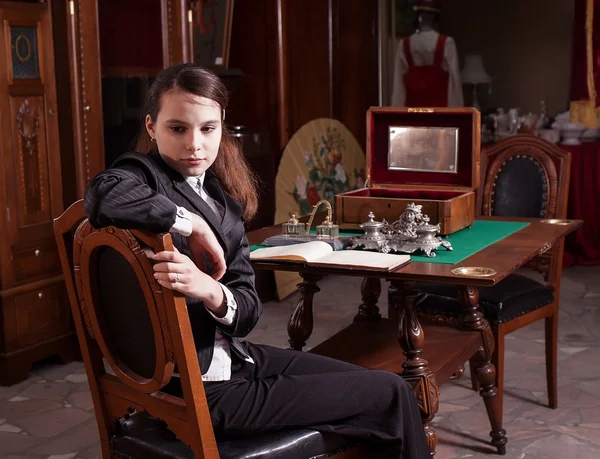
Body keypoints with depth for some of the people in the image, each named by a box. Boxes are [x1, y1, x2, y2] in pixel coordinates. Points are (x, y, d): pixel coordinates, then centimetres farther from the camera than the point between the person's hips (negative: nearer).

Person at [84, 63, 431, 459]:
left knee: (382, 386, 18)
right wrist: (192, 224, -27)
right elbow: (105, 196, -42)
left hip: (228, 354, 8)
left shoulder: (220, 193, 6)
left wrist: (211, 293, -26)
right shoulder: (145, 176, -14)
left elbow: (248, 304, -3)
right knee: (392, 395, 2)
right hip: (201, 390, -8)